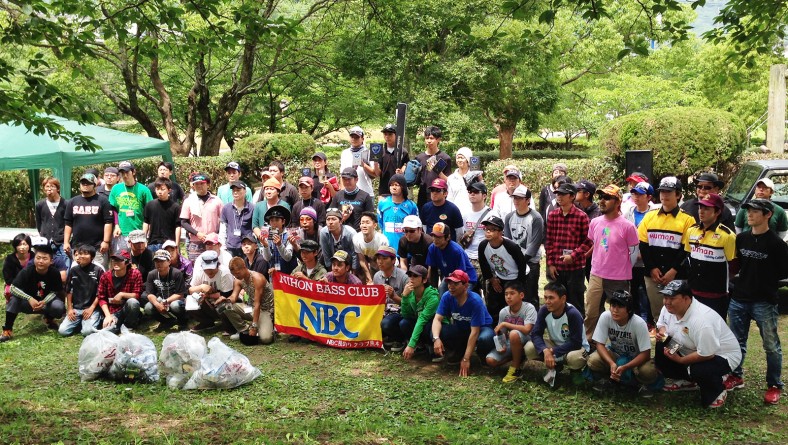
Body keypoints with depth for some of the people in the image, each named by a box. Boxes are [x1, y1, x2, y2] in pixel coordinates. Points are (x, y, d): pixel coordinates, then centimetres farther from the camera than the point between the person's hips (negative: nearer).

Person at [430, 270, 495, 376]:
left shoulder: (475, 301, -30)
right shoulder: (447, 296, -17)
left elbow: (474, 332, -31)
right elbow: (437, 319, -19)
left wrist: (466, 359, -33)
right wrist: (436, 338, -41)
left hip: (481, 328, -4)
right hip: (460, 329, 5)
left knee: (484, 339, -40)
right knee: (437, 332, -24)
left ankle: (484, 358, -2)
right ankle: (459, 351, 6)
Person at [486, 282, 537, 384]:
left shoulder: (529, 308, -19)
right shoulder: (503, 312, -5)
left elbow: (527, 329, -32)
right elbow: (502, 334, 5)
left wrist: (504, 324, -25)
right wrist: (502, 346, -17)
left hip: (527, 341, -6)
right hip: (511, 344, 6)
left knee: (514, 334, -38)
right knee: (490, 360, -17)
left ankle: (515, 368, -16)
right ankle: (518, 358, 11)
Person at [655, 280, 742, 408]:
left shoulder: (701, 320, -37)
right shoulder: (669, 309, -10)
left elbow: (706, 354, -34)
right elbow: (661, 324, 11)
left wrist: (680, 360, -24)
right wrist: (661, 332, -13)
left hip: (722, 355, -8)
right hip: (690, 350, 9)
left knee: (699, 370, -36)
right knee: (660, 349, -5)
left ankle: (717, 392, -2)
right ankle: (686, 381, 15)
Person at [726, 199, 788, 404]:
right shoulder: (741, 238, 6)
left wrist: (767, 280, -1)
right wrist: (745, 279, 5)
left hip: (764, 302, -5)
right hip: (738, 300, 5)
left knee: (771, 346, 4)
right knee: (737, 342, 16)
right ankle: (736, 376, 31)